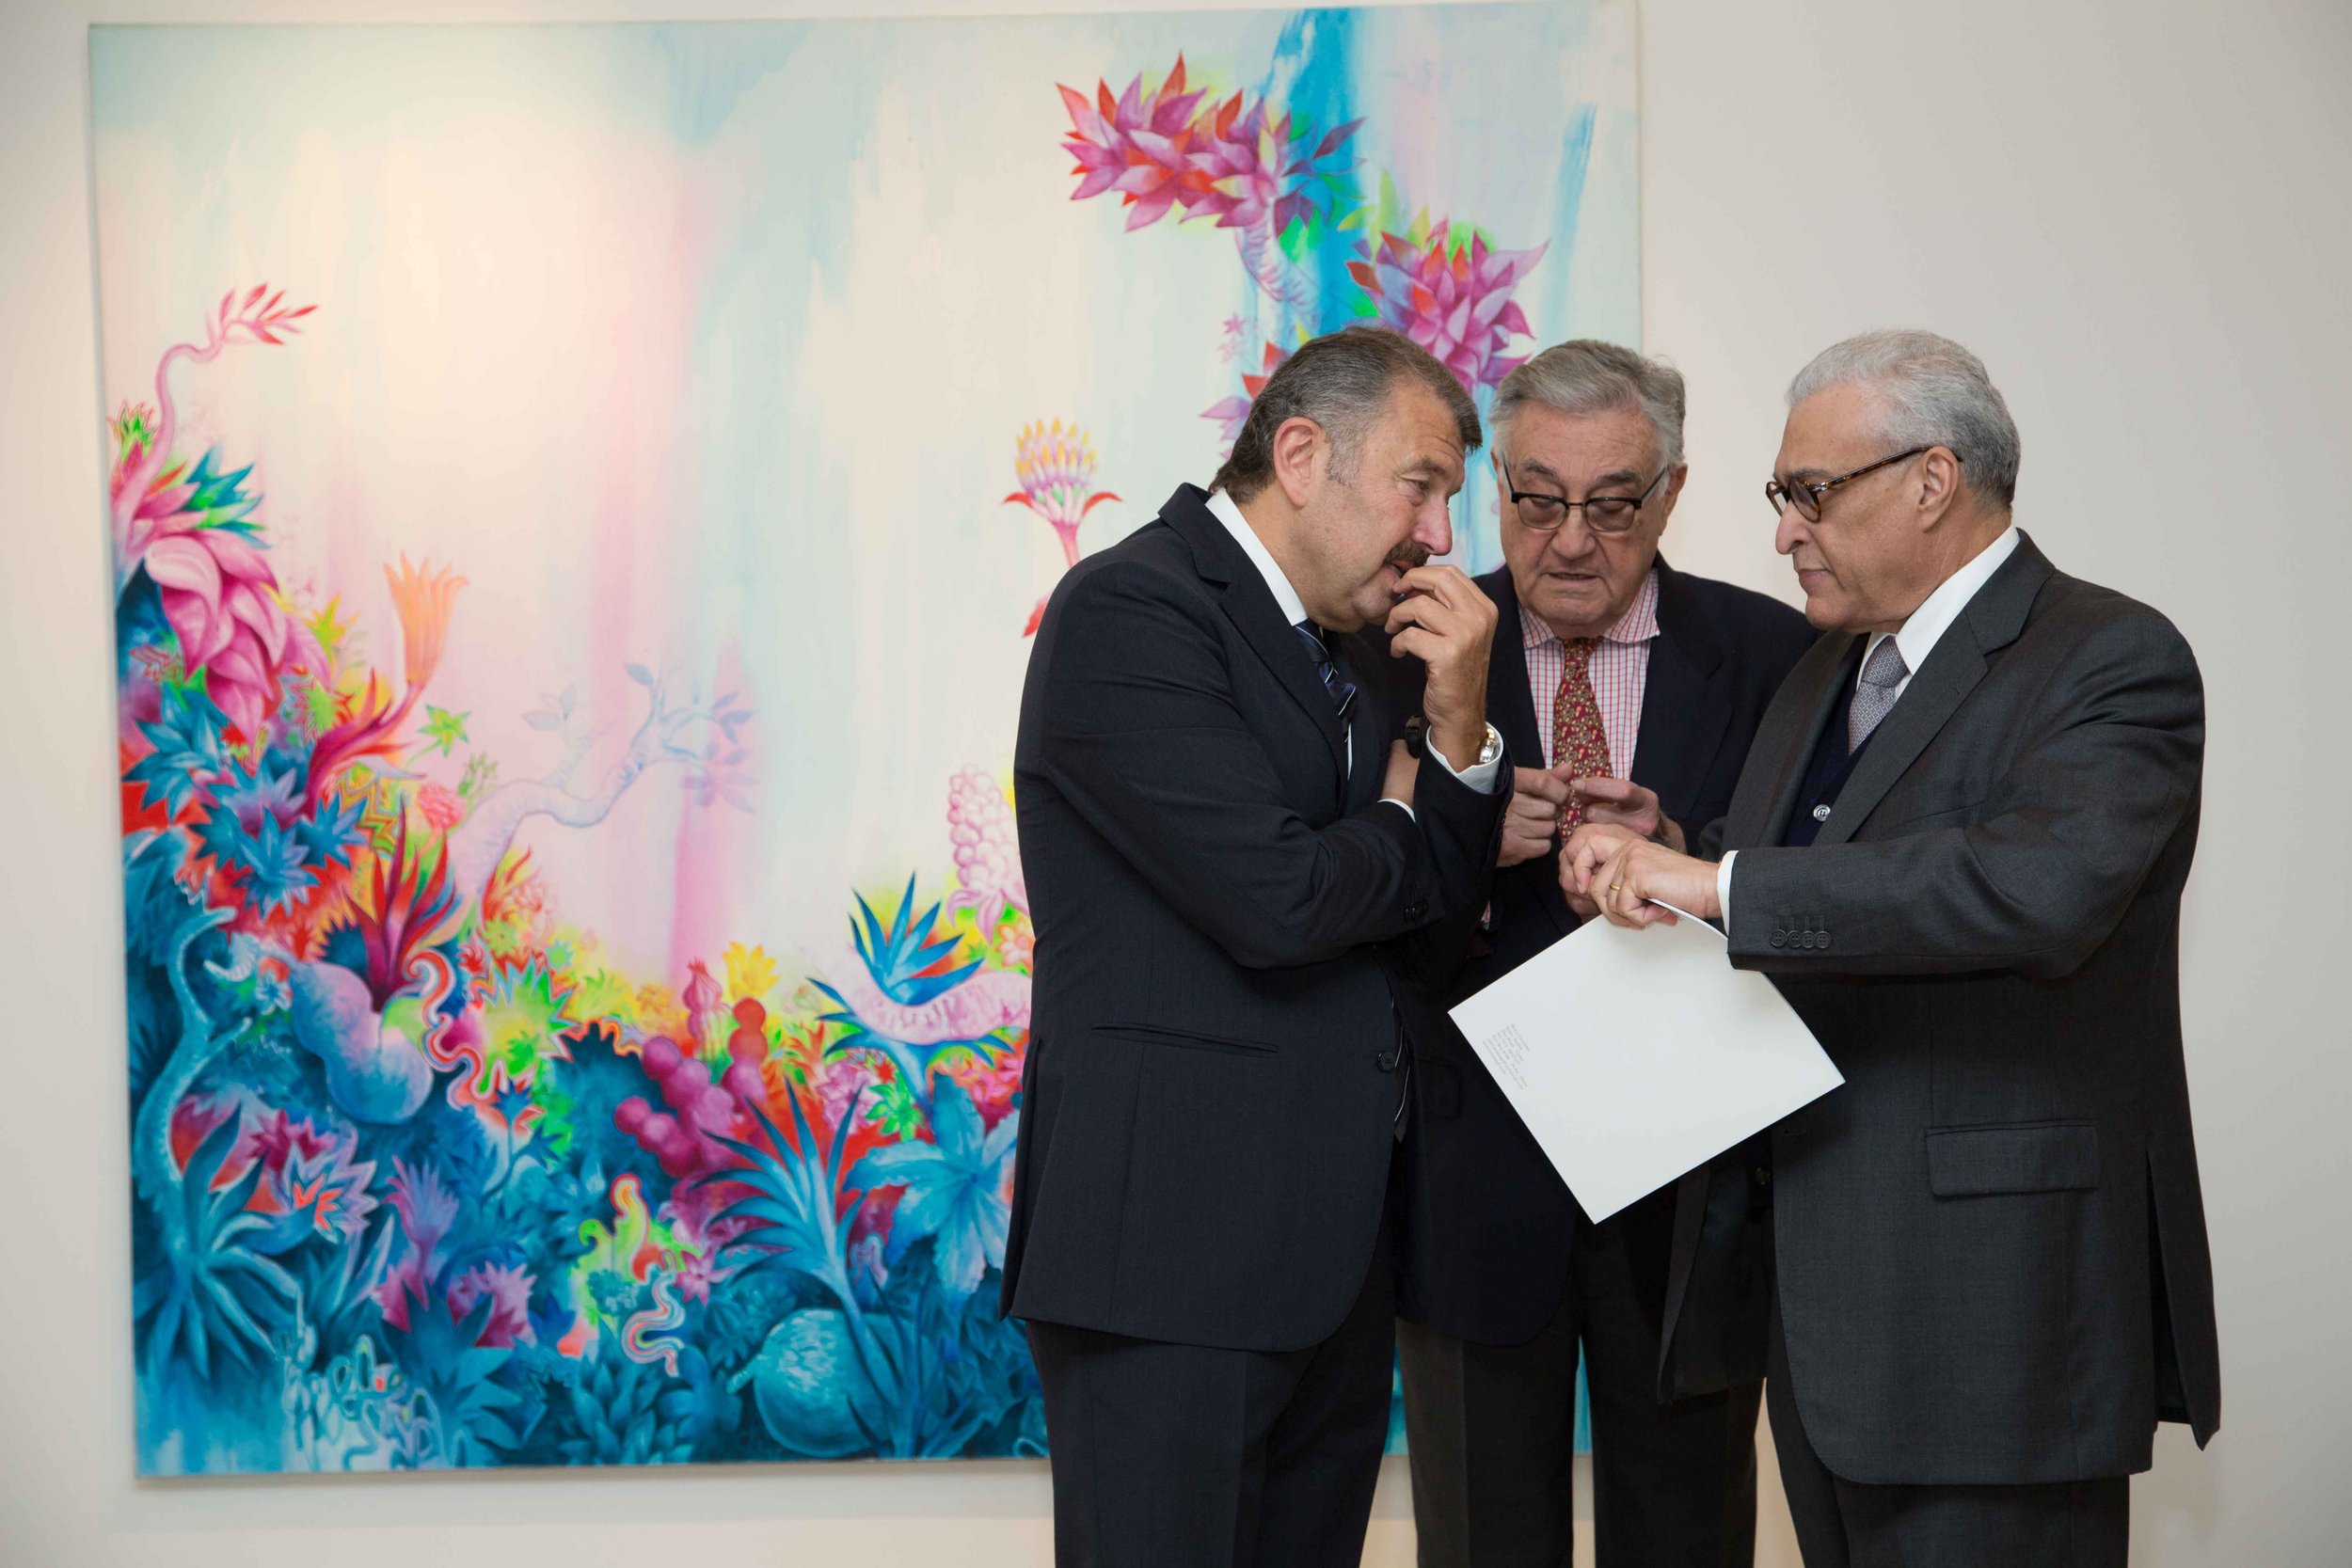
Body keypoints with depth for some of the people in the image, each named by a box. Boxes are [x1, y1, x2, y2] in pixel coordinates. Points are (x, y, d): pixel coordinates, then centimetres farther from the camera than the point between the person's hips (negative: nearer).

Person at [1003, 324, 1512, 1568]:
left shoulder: (1366, 645, 16)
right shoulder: (1131, 607, -11)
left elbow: (1431, 923, 12)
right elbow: (1276, 902, -20)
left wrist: (1459, 734, -2)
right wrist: (1397, 824, 0)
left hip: (1333, 1253, 8)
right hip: (1170, 1247, -8)